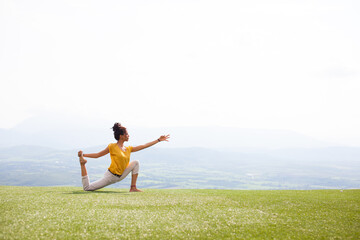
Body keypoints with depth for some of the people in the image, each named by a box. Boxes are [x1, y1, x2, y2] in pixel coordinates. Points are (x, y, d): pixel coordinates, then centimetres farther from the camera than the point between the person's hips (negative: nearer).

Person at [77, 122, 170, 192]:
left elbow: (144, 146, 6)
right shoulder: (112, 147, -12)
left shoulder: (128, 149, 4)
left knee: (136, 163, -6)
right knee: (87, 188, -12)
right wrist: (83, 154, -12)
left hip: (120, 176, 6)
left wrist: (159, 140, 6)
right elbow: (97, 155, -5)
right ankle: (83, 164, 5)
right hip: (110, 176, -6)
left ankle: (133, 187, -6)